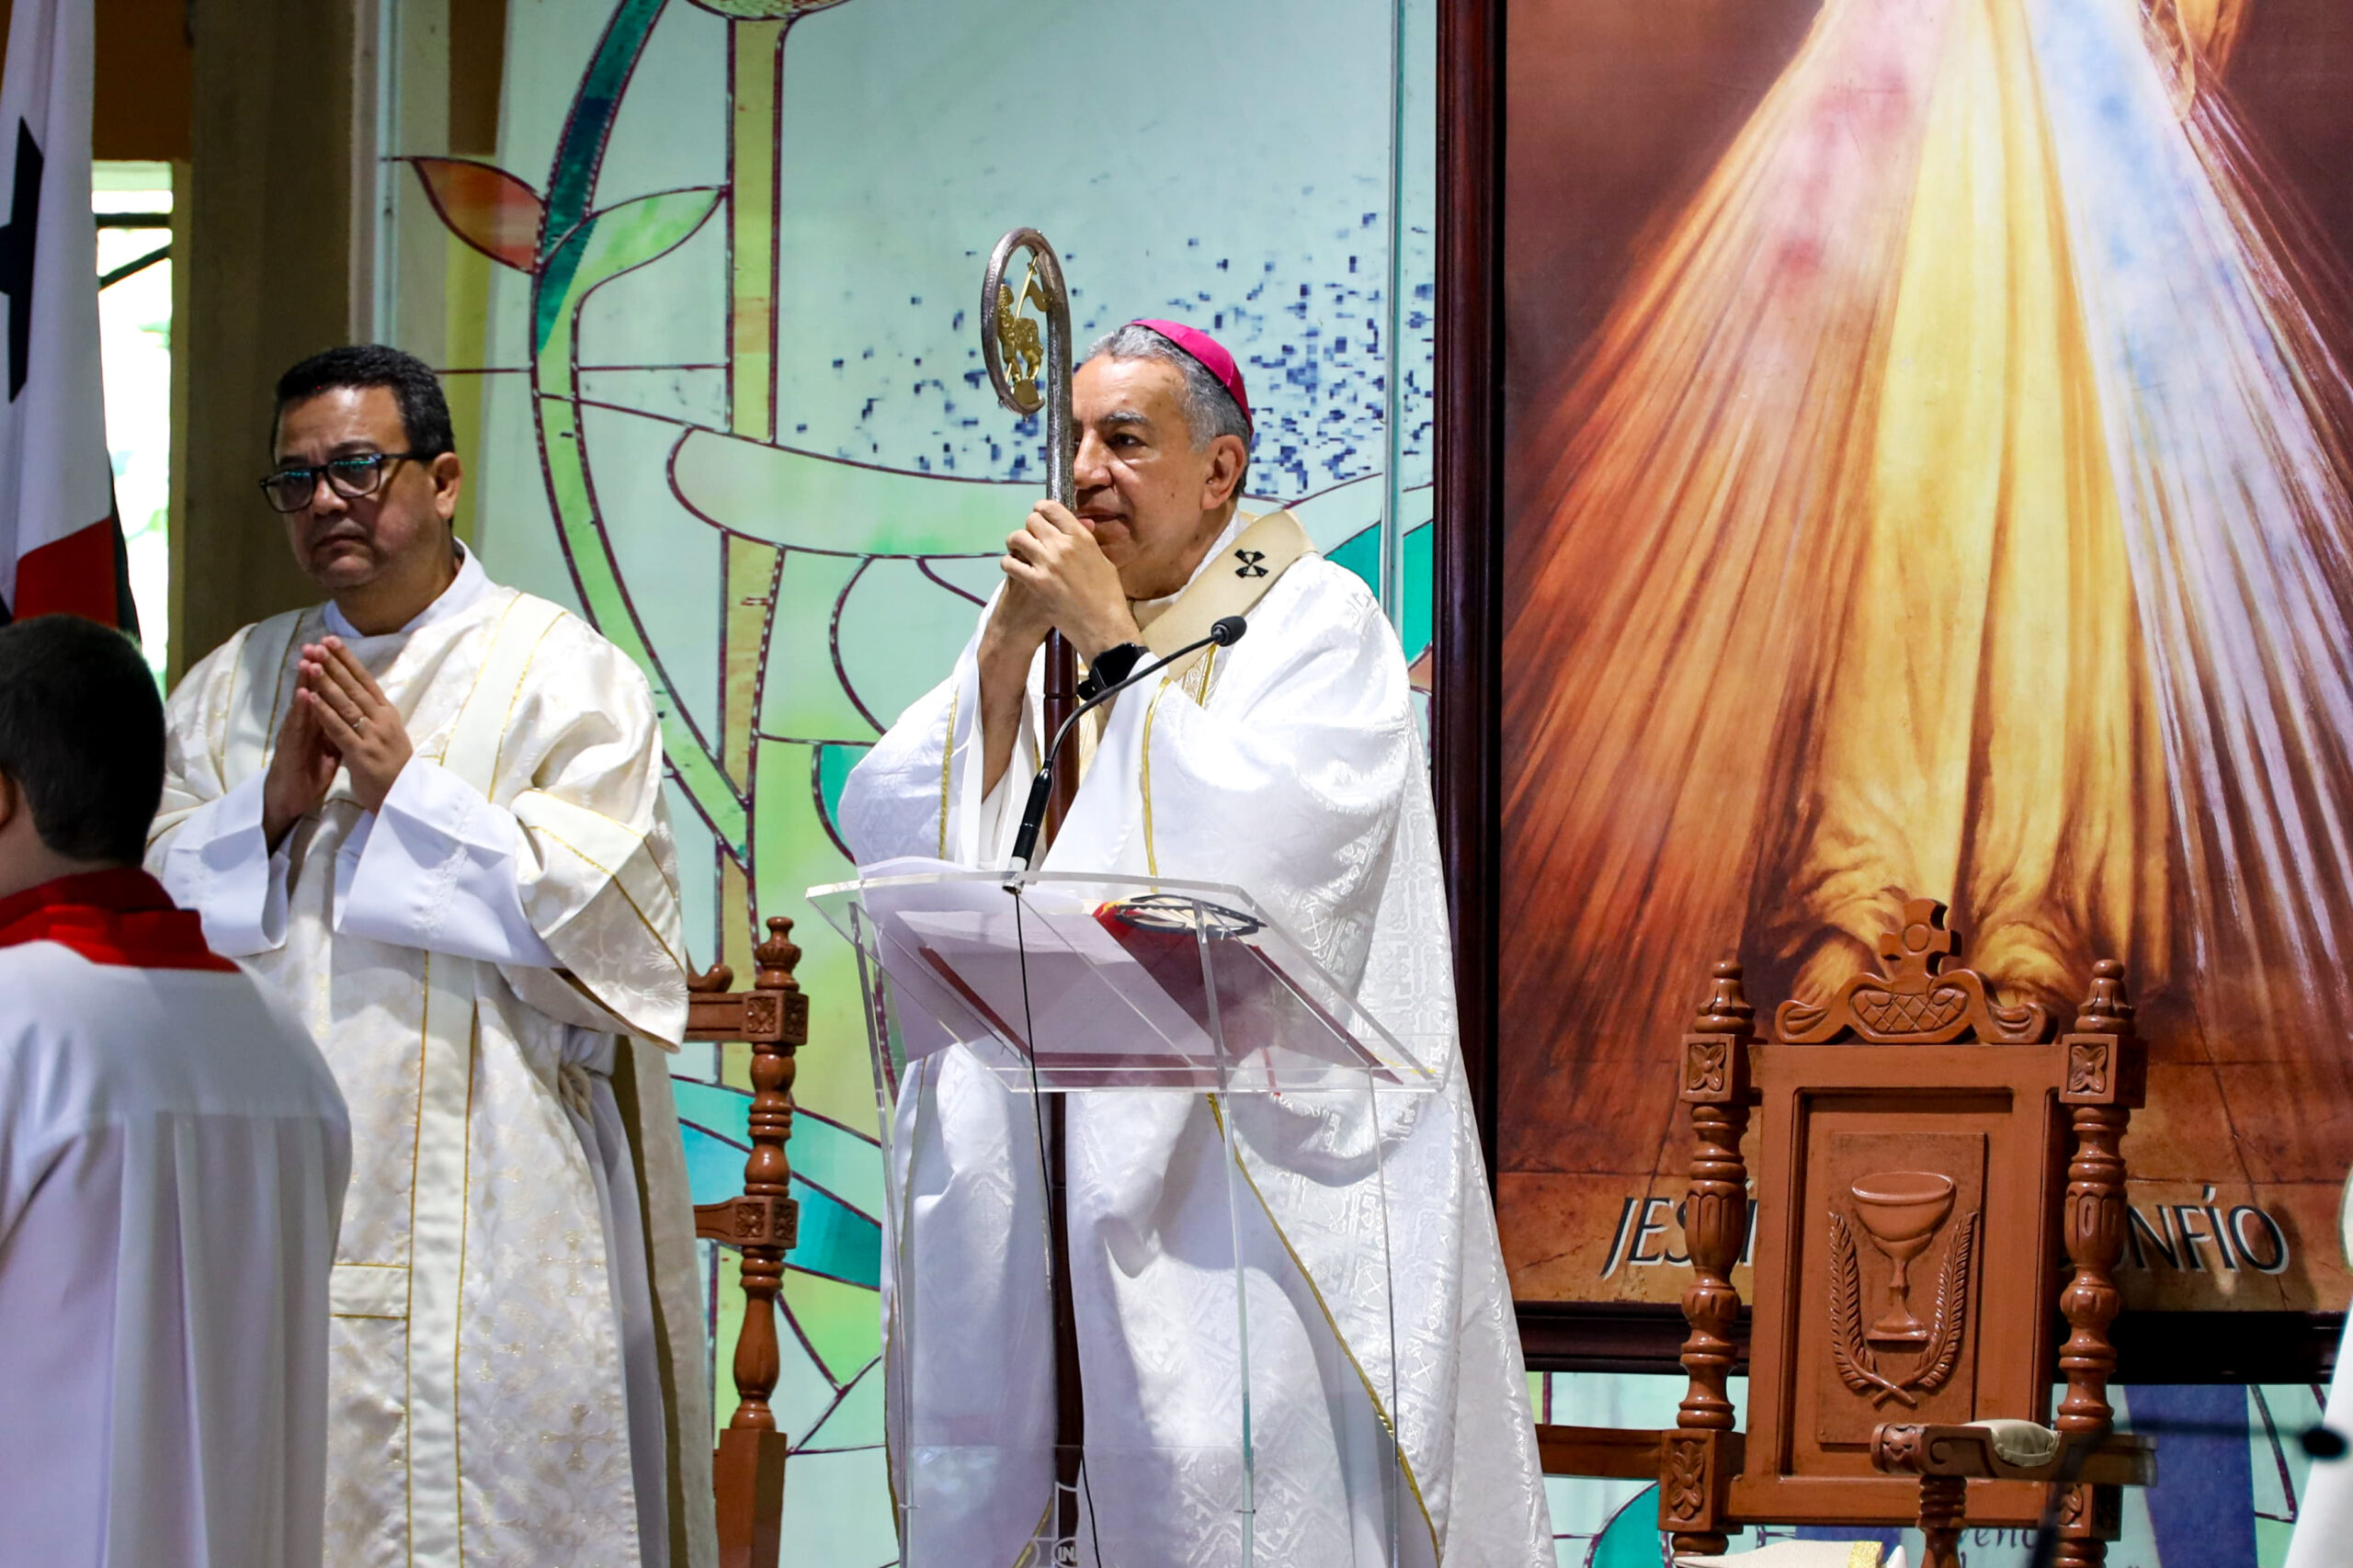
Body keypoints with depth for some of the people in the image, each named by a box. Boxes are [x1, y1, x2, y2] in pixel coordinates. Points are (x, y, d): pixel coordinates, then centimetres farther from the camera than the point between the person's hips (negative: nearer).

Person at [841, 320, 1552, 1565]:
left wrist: (1113, 646, -11)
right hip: (1023, 1173, 5)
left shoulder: (1315, 622, 0)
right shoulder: (1034, 623, 16)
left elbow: (1262, 848, -16)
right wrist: (1007, 644, -4)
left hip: (1229, 1170, -5)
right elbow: (889, 832, 5)